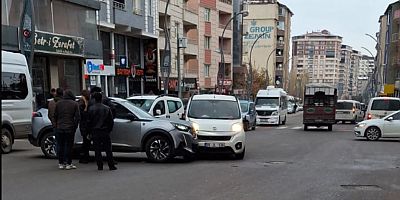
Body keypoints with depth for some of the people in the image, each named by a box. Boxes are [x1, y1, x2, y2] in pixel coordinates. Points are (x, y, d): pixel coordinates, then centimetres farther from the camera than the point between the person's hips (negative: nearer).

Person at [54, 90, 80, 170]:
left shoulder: (58, 103, 5)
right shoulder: (75, 104, -2)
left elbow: (55, 116, 6)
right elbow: (77, 117, -5)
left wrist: (56, 125, 14)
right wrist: (75, 126, 4)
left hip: (59, 128, 2)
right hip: (70, 128, -2)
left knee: (60, 145, 9)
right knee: (69, 145, 2)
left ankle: (61, 163, 12)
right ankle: (68, 163, 4)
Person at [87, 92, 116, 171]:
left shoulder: (91, 109, -5)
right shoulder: (107, 108, 0)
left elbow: (89, 121, -1)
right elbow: (111, 121, 4)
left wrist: (90, 131, 10)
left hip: (95, 132, -1)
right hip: (105, 132, 1)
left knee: (97, 150, 5)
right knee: (108, 149, 5)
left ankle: (100, 166, 5)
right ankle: (111, 166, 4)